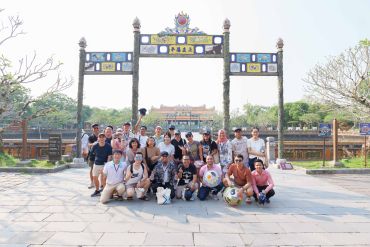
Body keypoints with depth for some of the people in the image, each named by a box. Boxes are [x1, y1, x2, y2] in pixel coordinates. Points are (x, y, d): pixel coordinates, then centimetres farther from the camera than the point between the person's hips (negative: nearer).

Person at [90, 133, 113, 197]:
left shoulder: (108, 146, -14)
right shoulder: (95, 146, -7)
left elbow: (109, 156, -12)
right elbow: (93, 153, 12)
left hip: (104, 164, -4)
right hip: (96, 164, 4)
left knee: (103, 178, -5)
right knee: (94, 177, 10)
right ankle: (97, 190, 29)